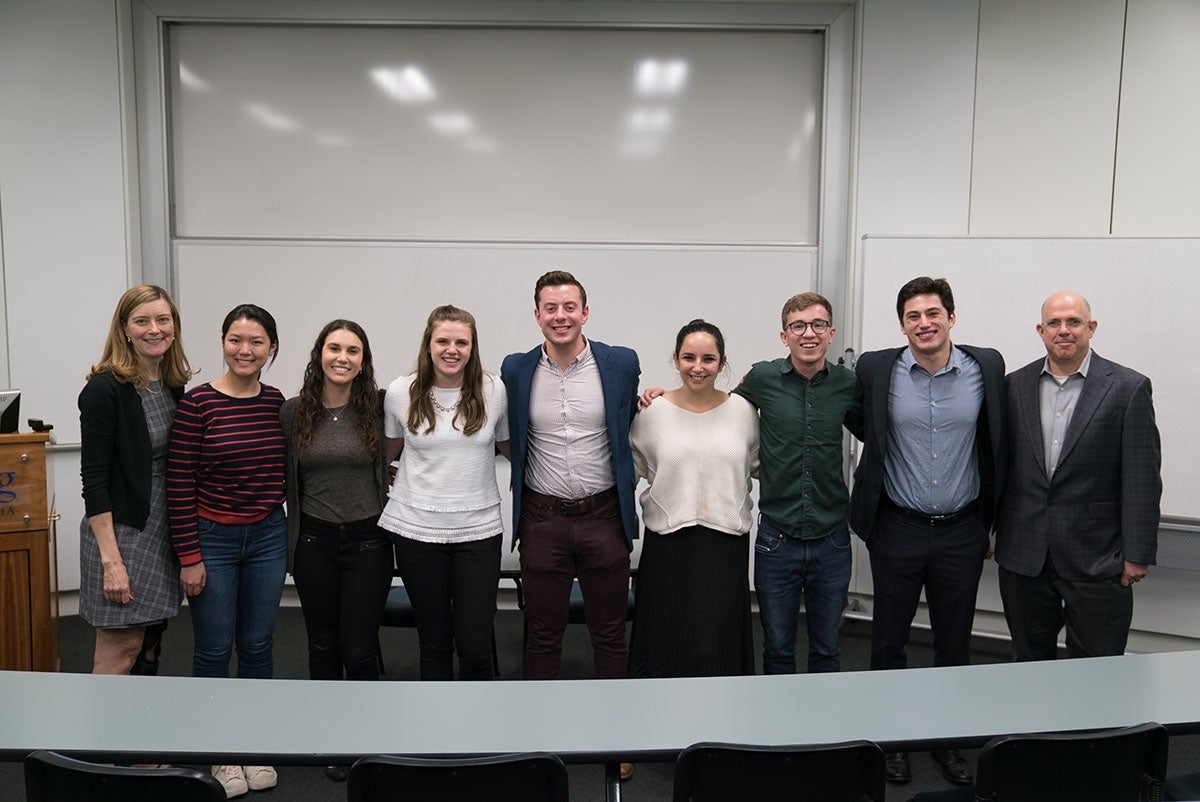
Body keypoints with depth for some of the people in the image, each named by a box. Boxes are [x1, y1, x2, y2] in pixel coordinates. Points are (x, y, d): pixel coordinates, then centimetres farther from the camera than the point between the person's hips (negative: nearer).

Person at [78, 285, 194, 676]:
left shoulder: (174, 387, 7)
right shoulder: (104, 390, -13)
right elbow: (94, 479, -16)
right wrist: (111, 560, -19)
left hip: (165, 533, 7)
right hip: (120, 533, -7)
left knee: (151, 645, 14)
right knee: (121, 651, -1)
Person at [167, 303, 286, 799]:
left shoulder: (276, 403, 0)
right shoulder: (198, 403, -11)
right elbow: (178, 485, -10)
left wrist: (288, 538, 9)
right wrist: (189, 557, -10)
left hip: (267, 538, 3)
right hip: (212, 539, -3)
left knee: (257, 646, 13)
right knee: (214, 650, 8)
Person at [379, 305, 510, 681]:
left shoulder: (494, 390, -1)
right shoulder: (401, 391, -1)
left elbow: (509, 446, 12)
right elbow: (387, 451, 15)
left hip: (479, 530, 0)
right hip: (416, 529, 1)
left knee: (475, 647, 0)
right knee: (434, 643, 12)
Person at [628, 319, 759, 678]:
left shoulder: (743, 410, 2)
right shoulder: (652, 412, 0)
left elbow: (758, 466, 13)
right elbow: (631, 470, 11)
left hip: (726, 544, 1)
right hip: (668, 544, -1)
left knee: (719, 646, 8)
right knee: (667, 645, 8)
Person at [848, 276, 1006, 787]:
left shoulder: (987, 367, -2)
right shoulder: (877, 369, -7)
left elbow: (997, 444, 6)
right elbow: (866, 433, 5)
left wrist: (991, 519, 8)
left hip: (962, 533, 1)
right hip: (898, 531, -1)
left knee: (955, 643, 14)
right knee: (889, 639, 10)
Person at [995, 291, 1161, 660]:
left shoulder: (1128, 388, -3)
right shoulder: (1015, 385, 5)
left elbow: (1142, 480, -5)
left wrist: (1137, 555, -7)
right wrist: (989, 531, 9)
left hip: (1096, 559, -3)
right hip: (1023, 556, 3)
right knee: (1030, 661, 14)